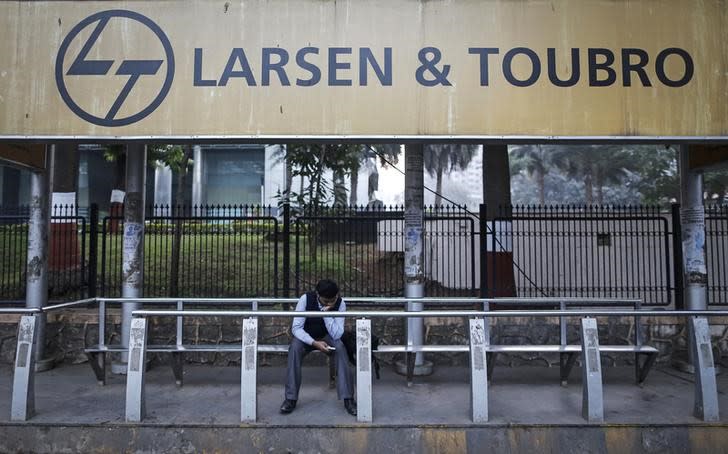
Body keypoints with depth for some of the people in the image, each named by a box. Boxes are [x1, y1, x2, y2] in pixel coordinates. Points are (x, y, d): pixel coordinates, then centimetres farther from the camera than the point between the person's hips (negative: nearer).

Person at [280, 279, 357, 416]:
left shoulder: (340, 303, -19)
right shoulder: (306, 299, -22)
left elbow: (336, 335, -24)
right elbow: (296, 327, -22)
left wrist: (326, 312, -35)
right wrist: (314, 343, -37)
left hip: (327, 337, 1)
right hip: (306, 336, 0)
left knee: (340, 347, -31)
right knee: (294, 348, -33)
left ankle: (348, 399, -26)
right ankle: (290, 398, -23)